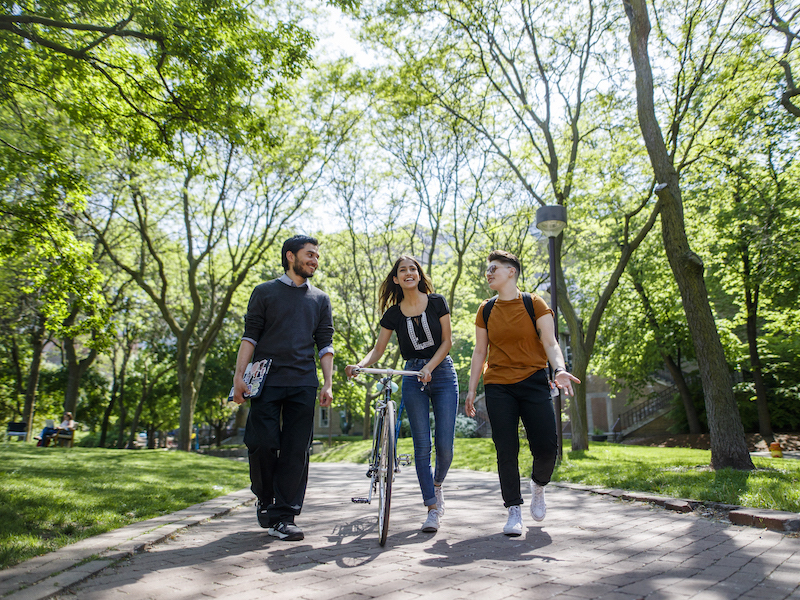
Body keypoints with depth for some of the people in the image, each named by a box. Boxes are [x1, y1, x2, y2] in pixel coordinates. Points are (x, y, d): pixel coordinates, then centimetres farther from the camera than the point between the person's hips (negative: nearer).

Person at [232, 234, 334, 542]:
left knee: (296, 450, -2)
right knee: (262, 443, -6)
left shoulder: (320, 299, 17)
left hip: (303, 383, 2)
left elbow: (325, 344, 14)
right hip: (267, 381, -2)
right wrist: (238, 376, -6)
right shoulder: (265, 292, 10)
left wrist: (327, 384, 5)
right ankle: (264, 499, 22)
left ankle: (283, 517, 6)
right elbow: (250, 336, 5)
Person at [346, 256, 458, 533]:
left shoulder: (437, 302, -1)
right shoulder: (393, 313, 3)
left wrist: (429, 367, -16)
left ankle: (437, 485, 28)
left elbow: (447, 340, -3)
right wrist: (359, 365, -18)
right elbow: (378, 349, 2)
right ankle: (432, 508, 8)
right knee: (422, 446, -1)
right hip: (412, 377, 1)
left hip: (442, 372, -1)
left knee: (444, 444, -4)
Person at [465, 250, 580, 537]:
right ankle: (514, 510, 11)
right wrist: (471, 389, 7)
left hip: (534, 382, -1)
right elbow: (480, 352, 12)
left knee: (546, 447, -6)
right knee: (506, 450, -3)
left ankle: (538, 485, 26)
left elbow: (550, 343, -5)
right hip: (498, 386, 2)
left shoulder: (534, 304, 2)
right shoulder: (486, 310, 9)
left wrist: (559, 369, -25)